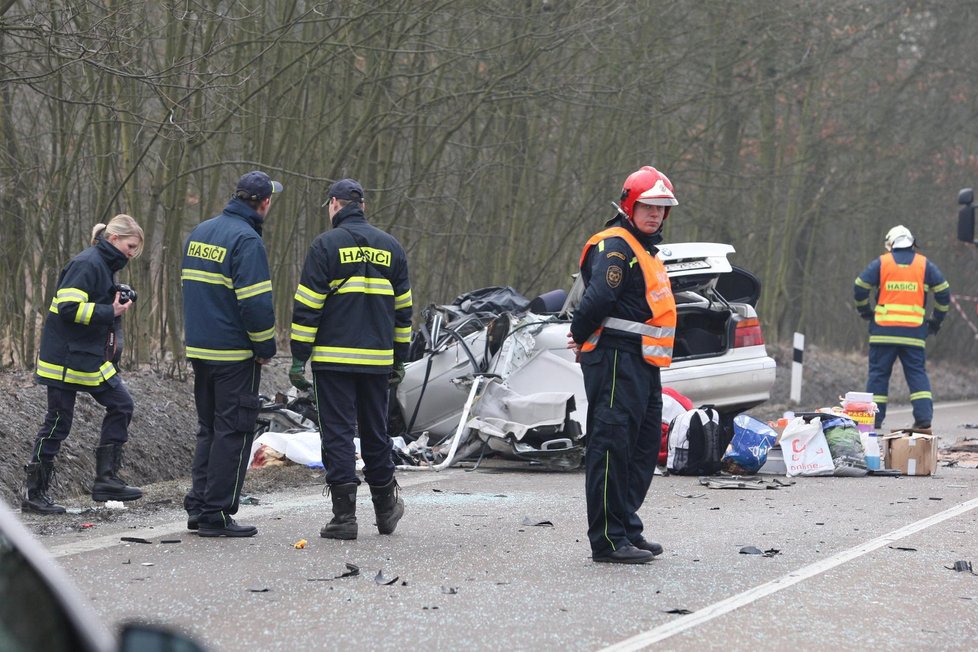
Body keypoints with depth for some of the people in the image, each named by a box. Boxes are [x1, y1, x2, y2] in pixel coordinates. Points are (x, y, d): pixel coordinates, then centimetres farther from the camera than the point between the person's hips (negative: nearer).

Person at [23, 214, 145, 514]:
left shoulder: (105, 265, 14)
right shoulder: (86, 264, -16)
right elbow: (68, 307, -24)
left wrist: (118, 304, 4)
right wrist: (111, 311, -20)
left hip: (93, 358, 10)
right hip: (66, 359, -10)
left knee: (120, 405, 7)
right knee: (58, 422, -4)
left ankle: (106, 478, 11)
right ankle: (34, 493, 5)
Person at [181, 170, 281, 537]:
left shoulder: (199, 233, 12)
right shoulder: (246, 240, -15)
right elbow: (256, 302, -20)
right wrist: (266, 348, -9)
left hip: (199, 350, 8)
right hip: (235, 354, -8)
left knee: (209, 428, 17)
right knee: (233, 431, -1)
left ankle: (198, 507, 16)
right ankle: (216, 514, -1)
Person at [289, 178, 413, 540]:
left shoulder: (326, 245, -5)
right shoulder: (390, 247, 10)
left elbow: (307, 306, -8)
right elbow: (402, 308, 15)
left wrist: (298, 358, -5)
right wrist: (399, 358, 21)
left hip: (333, 358, -4)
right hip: (378, 360, 4)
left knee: (337, 433, -1)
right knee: (375, 432, 16)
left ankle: (344, 516, -4)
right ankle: (386, 509, 25)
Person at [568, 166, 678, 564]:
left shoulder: (645, 249, 22)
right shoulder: (615, 245, -12)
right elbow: (599, 297, -25)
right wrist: (581, 336, -11)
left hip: (644, 364, 11)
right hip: (617, 358, -11)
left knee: (644, 448, 15)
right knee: (612, 446, -9)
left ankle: (627, 528, 24)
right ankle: (607, 539, -9)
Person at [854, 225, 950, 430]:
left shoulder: (881, 263, 4)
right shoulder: (925, 265, 8)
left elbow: (859, 288, 1)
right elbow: (943, 292, 7)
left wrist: (865, 312, 17)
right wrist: (936, 321, 18)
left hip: (884, 332, -1)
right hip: (914, 332, 1)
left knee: (878, 373, 5)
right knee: (917, 374, 4)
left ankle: (873, 419, 3)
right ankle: (924, 418, -8)